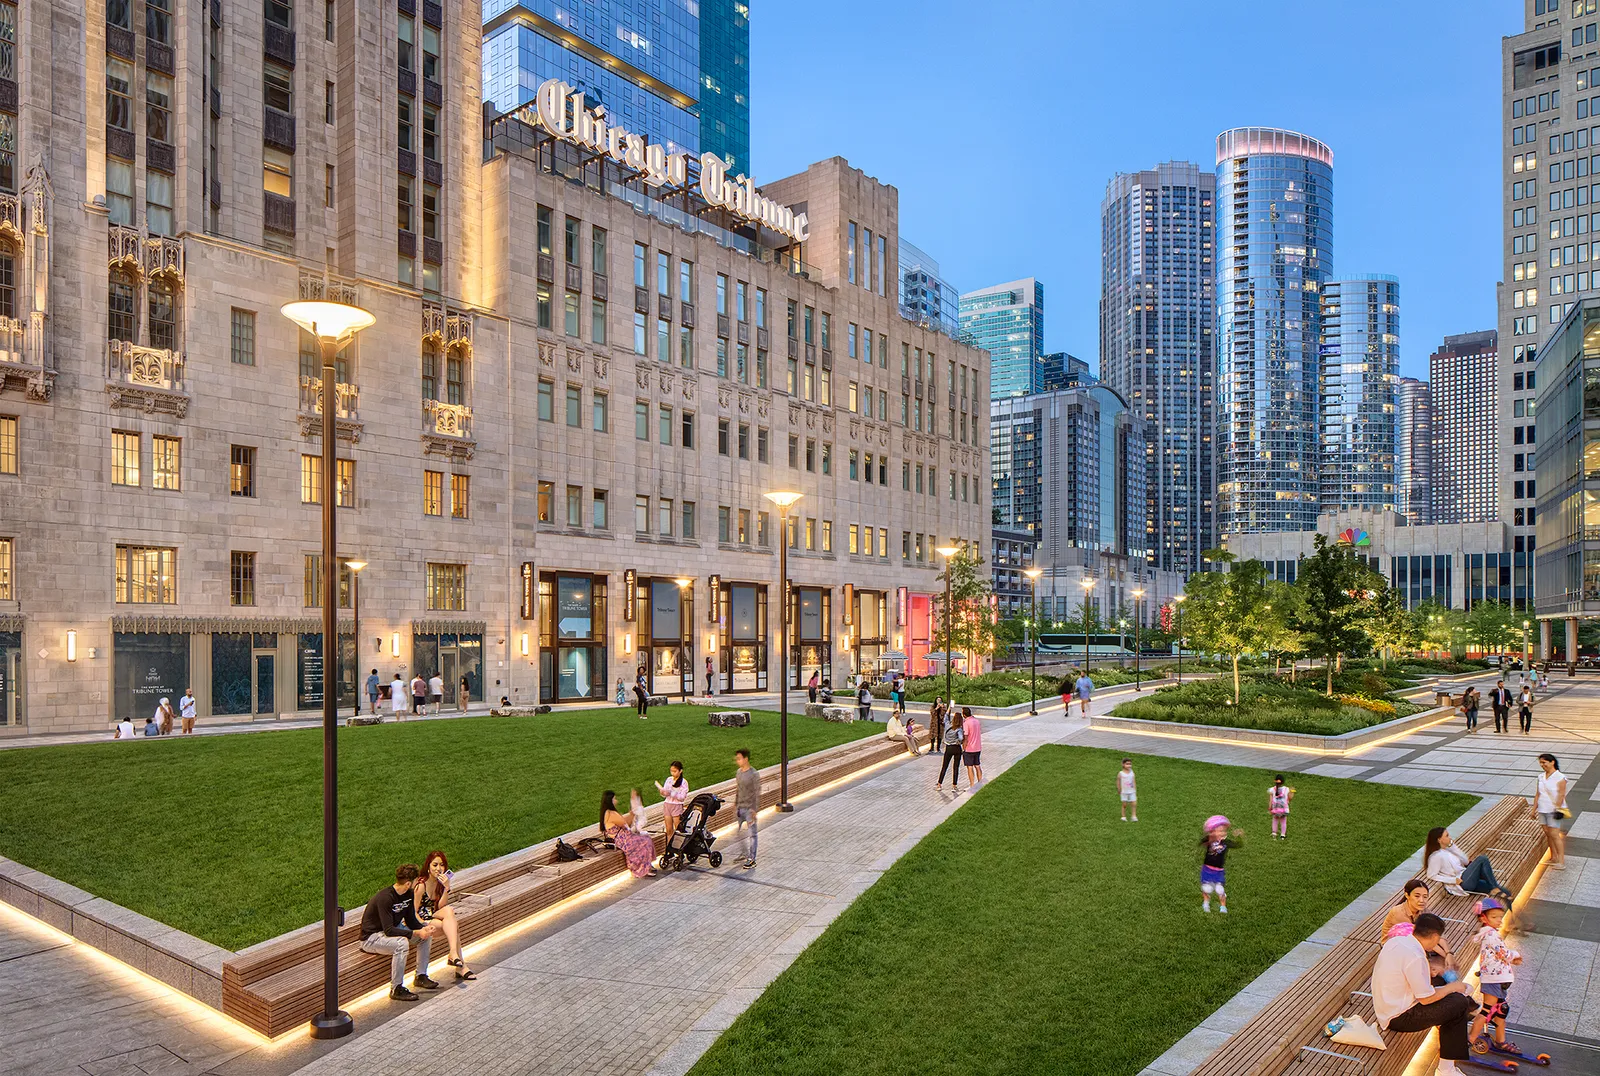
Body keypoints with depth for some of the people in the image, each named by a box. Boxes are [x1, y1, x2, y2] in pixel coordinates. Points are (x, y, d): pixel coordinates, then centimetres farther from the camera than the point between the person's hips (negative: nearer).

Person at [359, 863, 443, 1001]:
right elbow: (388, 930, -33)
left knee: (427, 932, 1)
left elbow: (411, 921, 2)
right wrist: (417, 933, -34)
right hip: (370, 937, -9)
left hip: (391, 929, 9)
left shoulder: (408, 894, -3)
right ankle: (396, 989, -23)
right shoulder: (385, 898, -30)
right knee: (402, 943, -35)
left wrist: (424, 928, -18)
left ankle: (421, 976, 8)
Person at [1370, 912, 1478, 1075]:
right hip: (1398, 1018, -9)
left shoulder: (1395, 941, 1)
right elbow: (1426, 999, -18)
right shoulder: (1415, 957, -25)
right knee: (1458, 1004, -5)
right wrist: (1452, 987, -4)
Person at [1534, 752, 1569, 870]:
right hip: (1542, 810, 6)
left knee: (1554, 835, -8)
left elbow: (1561, 795, -12)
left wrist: (1558, 808, -19)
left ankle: (1561, 861, -3)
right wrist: (1534, 809, 12)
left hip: (1554, 811, -6)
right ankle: (1553, 857, 20)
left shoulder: (1560, 777, -9)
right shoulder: (1541, 777, 10)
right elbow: (1538, 794, 13)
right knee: (1548, 834, 10)